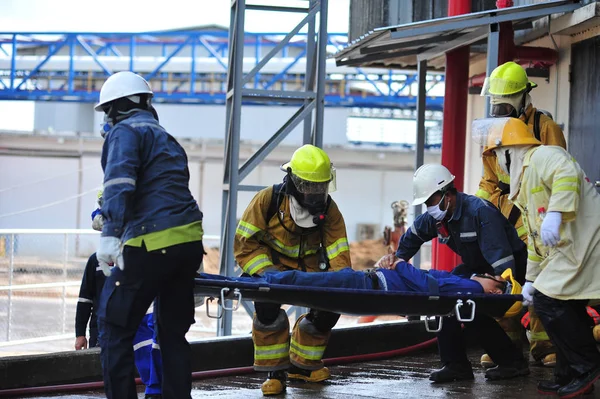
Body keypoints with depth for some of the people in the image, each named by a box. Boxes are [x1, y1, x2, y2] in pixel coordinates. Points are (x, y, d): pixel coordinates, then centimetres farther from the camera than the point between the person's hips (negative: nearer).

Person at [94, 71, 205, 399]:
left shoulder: (125, 132, 0)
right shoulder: (166, 139, 27)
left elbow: (120, 183, -16)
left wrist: (111, 233, -24)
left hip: (152, 243, -8)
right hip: (190, 239, 8)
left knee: (114, 328, -2)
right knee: (173, 331, 15)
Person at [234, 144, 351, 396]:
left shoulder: (329, 210, -11)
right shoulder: (268, 200, -21)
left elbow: (338, 252, -13)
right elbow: (245, 242, -19)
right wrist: (265, 270, -31)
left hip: (308, 267, 4)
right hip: (270, 264, -4)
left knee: (329, 308, -9)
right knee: (268, 307, -31)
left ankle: (302, 365, 16)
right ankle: (275, 372, -16)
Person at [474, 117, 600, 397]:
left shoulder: (542, 157, -7)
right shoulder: (524, 185, 25)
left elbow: (567, 174, -31)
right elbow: (535, 240, 28)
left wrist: (555, 213, -41)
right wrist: (531, 279, 27)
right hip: (568, 249, 10)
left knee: (548, 302, -11)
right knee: (565, 309, 11)